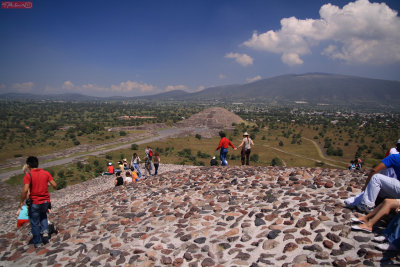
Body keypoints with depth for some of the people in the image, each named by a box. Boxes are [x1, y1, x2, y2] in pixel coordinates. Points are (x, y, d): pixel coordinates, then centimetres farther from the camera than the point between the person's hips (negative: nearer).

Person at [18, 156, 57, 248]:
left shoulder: (28, 175, -12)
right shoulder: (46, 173, -1)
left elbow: (25, 190, -21)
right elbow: (55, 185, -3)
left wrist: (21, 202, -11)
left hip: (34, 203, -4)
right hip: (46, 201, 4)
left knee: (35, 223, 12)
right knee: (43, 215, 32)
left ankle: (37, 243, 22)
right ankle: (45, 231, 14)